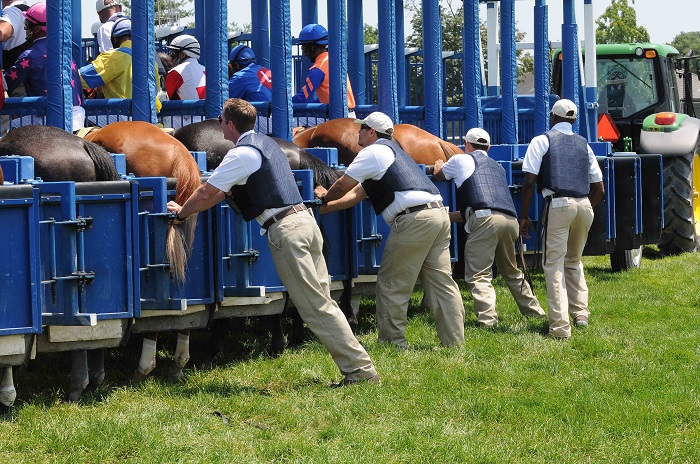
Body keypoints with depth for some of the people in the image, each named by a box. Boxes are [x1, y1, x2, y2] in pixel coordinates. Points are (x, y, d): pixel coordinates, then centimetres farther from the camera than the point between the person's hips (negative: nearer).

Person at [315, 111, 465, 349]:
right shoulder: (392, 150, 30)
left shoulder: (373, 152, 1)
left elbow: (343, 186, 5)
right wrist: (325, 208, 32)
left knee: (391, 284, 0)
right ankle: (454, 340, 6)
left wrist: (325, 198, 26)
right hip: (439, 213, 9)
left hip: (414, 219, -9)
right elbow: (356, 194, 31)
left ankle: (393, 341, 2)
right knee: (441, 281, 8)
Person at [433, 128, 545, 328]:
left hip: (485, 221, -6)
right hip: (510, 219, 6)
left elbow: (438, 175, 37)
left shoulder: (462, 160, 16)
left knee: (478, 275, -9)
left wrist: (439, 166, 60)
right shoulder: (497, 167, 34)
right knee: (511, 272, 24)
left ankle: (487, 319, -24)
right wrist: (450, 216, 48)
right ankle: (533, 311, 30)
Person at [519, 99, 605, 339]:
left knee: (554, 264, -4)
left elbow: (529, 181, -3)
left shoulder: (542, 141, 5)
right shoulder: (583, 144, 20)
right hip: (584, 205, 5)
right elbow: (599, 188, 19)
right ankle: (581, 313, 16)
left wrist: (524, 216, 3)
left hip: (558, 205, -5)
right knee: (573, 261, 23)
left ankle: (560, 326, -13)